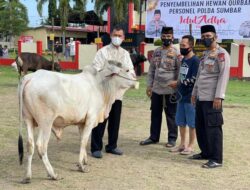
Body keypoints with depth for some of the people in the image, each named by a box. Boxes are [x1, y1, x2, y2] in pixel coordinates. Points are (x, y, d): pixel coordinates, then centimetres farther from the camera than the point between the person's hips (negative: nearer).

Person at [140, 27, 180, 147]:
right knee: (155, 114, 13)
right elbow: (151, 70, 12)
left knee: (171, 115, 4)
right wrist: (149, 85, 10)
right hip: (156, 89, 5)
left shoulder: (176, 53, -6)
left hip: (170, 90, -5)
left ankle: (172, 138, 15)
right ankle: (153, 137, 24)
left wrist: (177, 83, -21)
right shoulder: (156, 52, 10)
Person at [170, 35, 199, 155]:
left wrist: (179, 82, -9)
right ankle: (182, 144, 25)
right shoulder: (183, 60, 14)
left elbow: (193, 80, -18)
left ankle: (190, 146, 12)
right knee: (181, 122, 14)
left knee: (191, 123, 2)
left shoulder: (195, 61, -13)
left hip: (190, 97, -8)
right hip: (181, 96, 8)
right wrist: (178, 87, 7)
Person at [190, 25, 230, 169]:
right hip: (201, 97, 9)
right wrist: (194, 93, 21)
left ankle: (216, 159, -1)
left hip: (212, 99, -9)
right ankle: (206, 153, 26)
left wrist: (218, 97, -21)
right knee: (200, 127, 13)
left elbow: (224, 76, -15)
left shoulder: (221, 54, -8)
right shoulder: (205, 54, 19)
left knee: (213, 128, -7)